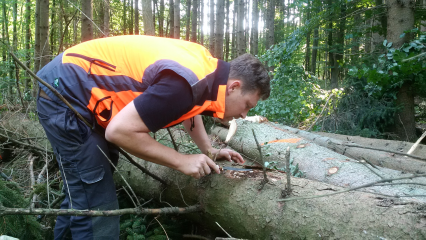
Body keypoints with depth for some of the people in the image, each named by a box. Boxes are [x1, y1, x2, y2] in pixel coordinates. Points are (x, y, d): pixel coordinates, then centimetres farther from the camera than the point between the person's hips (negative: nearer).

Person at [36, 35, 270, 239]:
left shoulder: (206, 67, 1)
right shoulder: (187, 83, -29)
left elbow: (189, 106, 23)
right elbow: (119, 130, -30)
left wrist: (209, 150, 15)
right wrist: (181, 161, -20)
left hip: (80, 86, 10)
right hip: (64, 91, -10)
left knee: (82, 194, 21)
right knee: (95, 207, -9)